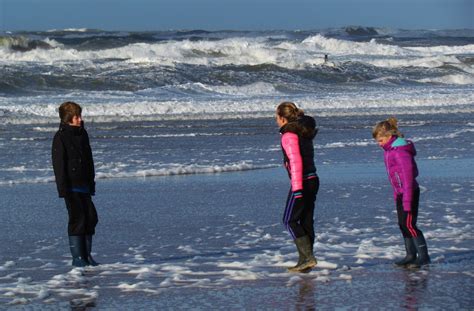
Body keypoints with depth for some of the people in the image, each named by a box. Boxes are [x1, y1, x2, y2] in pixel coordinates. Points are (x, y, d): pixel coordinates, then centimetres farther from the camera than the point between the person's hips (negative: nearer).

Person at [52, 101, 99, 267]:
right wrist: (63, 188, -16)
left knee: (91, 218, 3)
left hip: (84, 185, 7)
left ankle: (86, 254, 12)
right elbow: (58, 164, -12)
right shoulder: (61, 137, -9)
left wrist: (91, 182, 16)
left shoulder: (82, 134, 12)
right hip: (70, 186, -7)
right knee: (77, 218, -8)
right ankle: (77, 257, -1)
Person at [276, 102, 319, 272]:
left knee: (290, 220, -1)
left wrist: (297, 188, -22)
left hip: (301, 182, -9)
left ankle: (308, 257, -11)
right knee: (306, 221, 10)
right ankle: (304, 261, 12)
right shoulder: (304, 131, 15)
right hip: (312, 179, 9)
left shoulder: (289, 135, -13)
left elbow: (295, 161, -21)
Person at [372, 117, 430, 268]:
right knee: (403, 225, 11)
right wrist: (396, 195, 19)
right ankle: (411, 255, 18)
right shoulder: (388, 150, 10)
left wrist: (407, 200, -23)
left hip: (409, 192, -10)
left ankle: (423, 256, -6)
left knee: (409, 224, -10)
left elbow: (408, 176, -23)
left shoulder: (400, 151, -21)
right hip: (400, 193, 10)